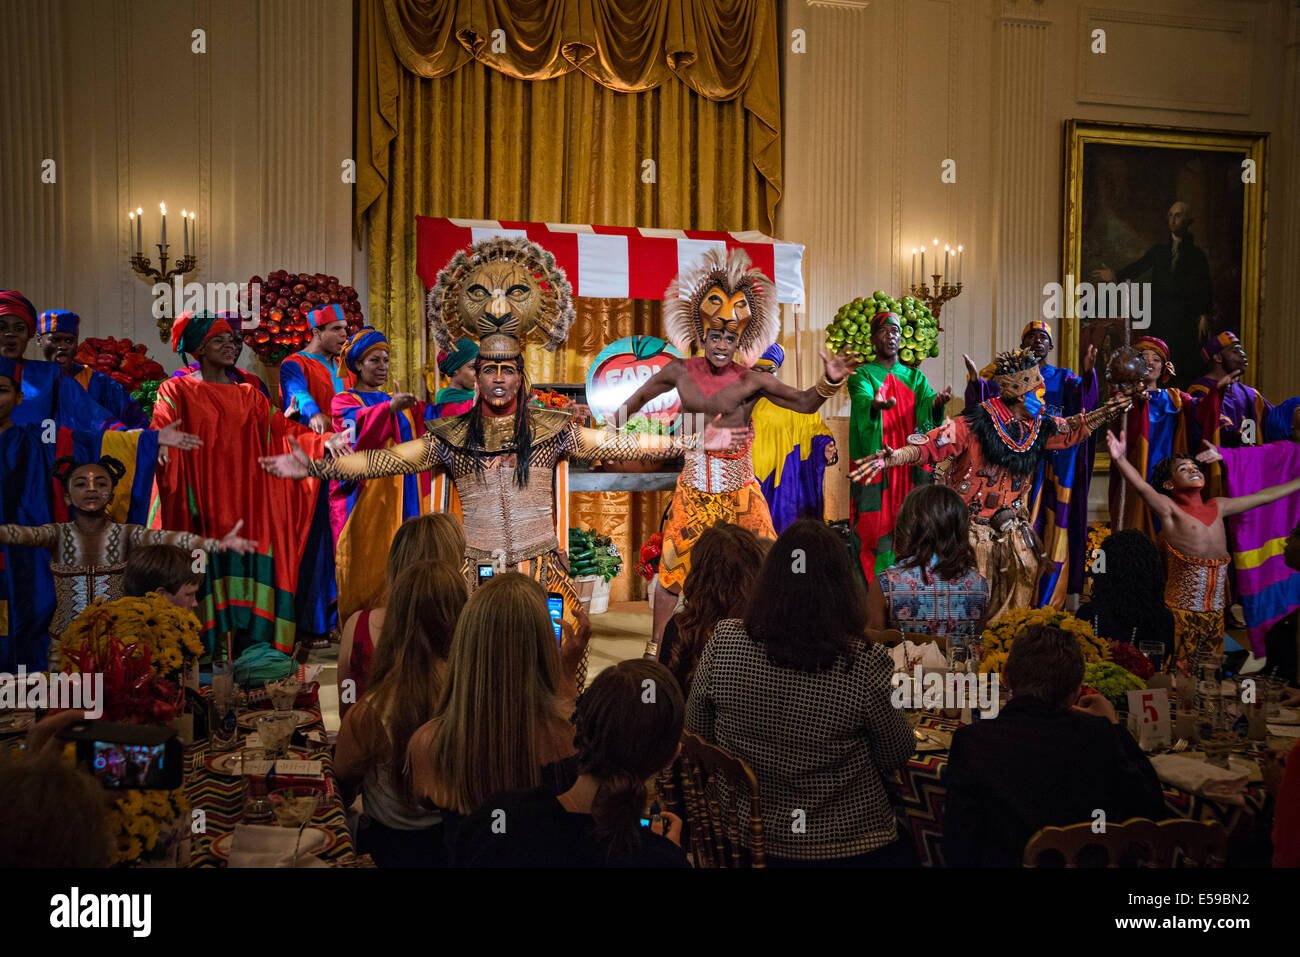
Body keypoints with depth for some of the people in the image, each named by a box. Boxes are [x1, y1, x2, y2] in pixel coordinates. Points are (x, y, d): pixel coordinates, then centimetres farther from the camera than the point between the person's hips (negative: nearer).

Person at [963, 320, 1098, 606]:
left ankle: (1047, 605, 7)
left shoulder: (1064, 379, 13)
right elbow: (986, 397, -8)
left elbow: (1084, 399, -7)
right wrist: (977, 380, -28)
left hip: (1054, 466, 1)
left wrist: (1087, 374, -26)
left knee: (1051, 534, -1)